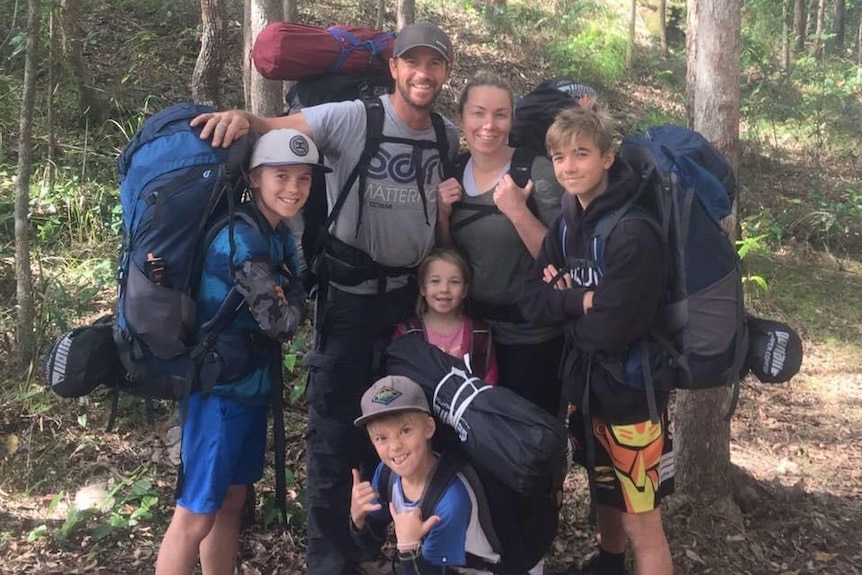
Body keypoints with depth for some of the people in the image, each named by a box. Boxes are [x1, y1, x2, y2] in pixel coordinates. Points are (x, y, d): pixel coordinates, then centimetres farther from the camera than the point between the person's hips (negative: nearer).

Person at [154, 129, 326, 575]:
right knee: (195, 514, -1)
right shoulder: (241, 236, -20)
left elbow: (294, 305, 4)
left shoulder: (280, 237, 9)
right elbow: (278, 321, -23)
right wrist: (287, 307, -4)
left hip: (252, 385, 9)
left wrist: (283, 304, -15)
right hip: (219, 388, -9)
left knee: (231, 501, 17)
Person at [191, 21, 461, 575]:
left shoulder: (449, 137, 3)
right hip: (349, 293, -5)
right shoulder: (352, 118, -14)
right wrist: (242, 118, -41)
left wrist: (451, 201, -5)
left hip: (409, 291, 6)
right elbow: (278, 126, -20)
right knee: (334, 420, 1)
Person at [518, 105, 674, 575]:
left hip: (630, 388, -7)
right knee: (605, 495, 27)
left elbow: (609, 329, -26)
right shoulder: (566, 223, 2)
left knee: (640, 519, 2)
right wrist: (580, 300, -18)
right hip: (583, 384, 8)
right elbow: (531, 301, -3)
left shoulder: (633, 232, -22)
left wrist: (565, 309, -9)